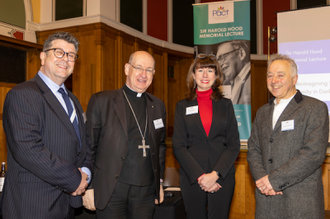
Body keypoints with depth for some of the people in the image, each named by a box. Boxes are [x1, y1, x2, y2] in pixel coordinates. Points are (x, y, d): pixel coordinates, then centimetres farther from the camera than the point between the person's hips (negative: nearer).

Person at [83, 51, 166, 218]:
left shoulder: (158, 105, 10)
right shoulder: (101, 101, -3)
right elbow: (89, 146, -3)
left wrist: (159, 182, 15)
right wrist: (89, 186, -5)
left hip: (146, 191, 4)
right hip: (111, 192, -3)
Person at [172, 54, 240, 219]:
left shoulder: (226, 105, 8)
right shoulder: (182, 106, 6)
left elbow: (234, 145, 2)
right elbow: (178, 146, 0)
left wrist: (215, 174, -11)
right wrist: (199, 176, -11)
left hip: (222, 177, 0)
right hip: (191, 178, 0)